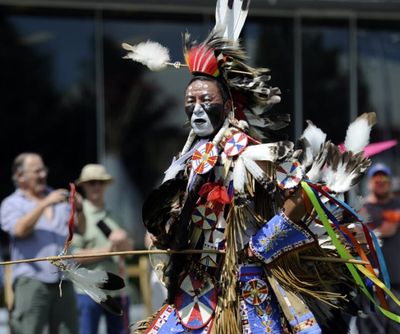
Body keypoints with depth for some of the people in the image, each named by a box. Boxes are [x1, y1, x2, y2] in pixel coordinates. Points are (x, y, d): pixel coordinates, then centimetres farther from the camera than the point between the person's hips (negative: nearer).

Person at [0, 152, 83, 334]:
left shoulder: (58, 198, 18)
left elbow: (81, 229, 15)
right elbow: (20, 230, -14)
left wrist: (79, 209, -4)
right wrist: (44, 204, -18)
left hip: (63, 282, 5)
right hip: (31, 280, -4)